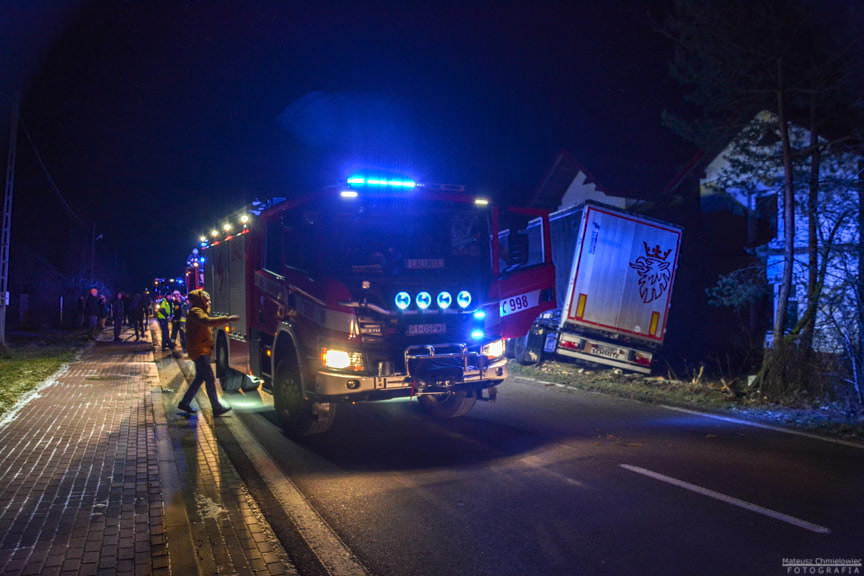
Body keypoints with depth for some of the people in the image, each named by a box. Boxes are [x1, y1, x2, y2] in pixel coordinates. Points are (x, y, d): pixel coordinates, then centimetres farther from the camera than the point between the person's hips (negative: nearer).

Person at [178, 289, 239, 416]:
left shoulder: (200, 311, 19)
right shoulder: (195, 312, -15)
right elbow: (208, 321, -34)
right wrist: (227, 319, -37)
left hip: (203, 350, 11)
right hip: (199, 351, -11)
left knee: (200, 378, 16)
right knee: (210, 378, -10)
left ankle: (185, 403, 24)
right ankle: (217, 408, -8)